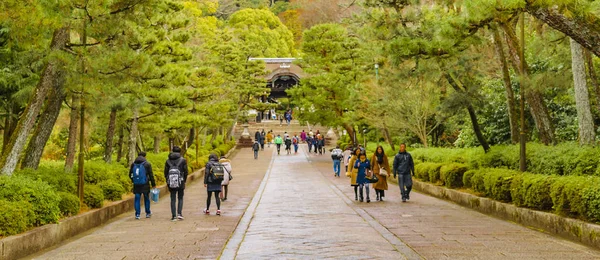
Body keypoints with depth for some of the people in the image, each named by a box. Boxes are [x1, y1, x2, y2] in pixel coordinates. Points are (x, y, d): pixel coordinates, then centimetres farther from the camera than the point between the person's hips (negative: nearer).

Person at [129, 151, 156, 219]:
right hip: (145, 185, -2)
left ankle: (137, 214, 1)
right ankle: (148, 213, 20)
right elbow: (151, 175, -4)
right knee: (146, 198, 11)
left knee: (137, 199, 6)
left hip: (136, 185, 2)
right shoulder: (147, 164, -4)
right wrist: (153, 184, 3)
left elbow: (130, 175, 11)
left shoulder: (133, 164, 6)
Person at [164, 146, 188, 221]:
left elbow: (166, 172, 6)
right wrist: (184, 181, 9)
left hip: (171, 183, 1)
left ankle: (173, 216, 3)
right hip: (180, 182, -1)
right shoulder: (183, 160, -1)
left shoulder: (168, 161, 5)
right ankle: (179, 213, -6)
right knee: (180, 198, 10)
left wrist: (168, 182, 14)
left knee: (173, 199, 6)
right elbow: (185, 172, -3)